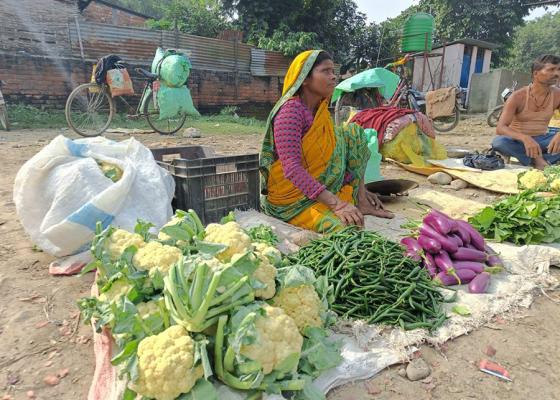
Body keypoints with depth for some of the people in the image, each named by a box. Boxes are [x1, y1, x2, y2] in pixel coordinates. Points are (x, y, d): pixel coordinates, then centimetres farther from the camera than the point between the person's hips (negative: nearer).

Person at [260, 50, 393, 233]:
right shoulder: (291, 110, -21)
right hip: (292, 196, -8)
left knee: (353, 132, 1)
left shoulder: (321, 110, 5)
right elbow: (292, 169, -29)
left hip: (320, 185, 9)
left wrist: (358, 188, 11)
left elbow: (332, 154, 15)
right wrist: (336, 203, -33)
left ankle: (361, 201, 1)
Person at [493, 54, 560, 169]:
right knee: (498, 142, -37)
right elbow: (500, 128, -25)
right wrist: (524, 138, -44)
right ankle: (536, 159, -25)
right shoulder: (518, 97, -15)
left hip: (541, 140, 3)